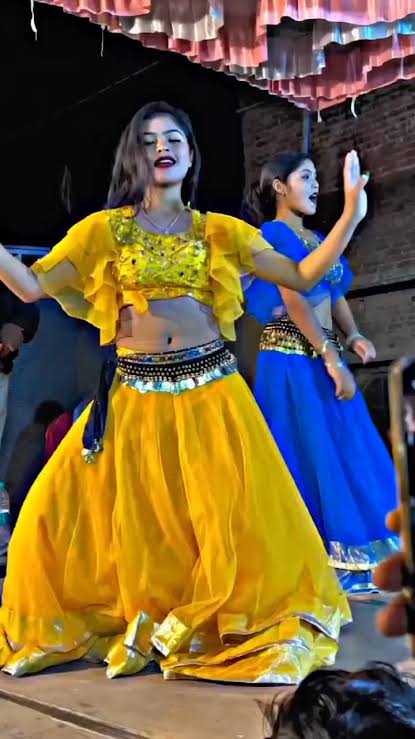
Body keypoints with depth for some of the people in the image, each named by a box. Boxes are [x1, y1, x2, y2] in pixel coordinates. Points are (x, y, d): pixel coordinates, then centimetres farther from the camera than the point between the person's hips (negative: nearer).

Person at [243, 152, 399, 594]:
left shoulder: (315, 237, 18)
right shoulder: (274, 233, -8)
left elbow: (335, 296, 14)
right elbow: (294, 301, -16)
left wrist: (353, 337, -5)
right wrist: (333, 359, -19)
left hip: (321, 358, 8)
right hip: (291, 360, -8)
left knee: (348, 454, 8)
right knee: (313, 457, -5)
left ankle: (348, 559, 18)